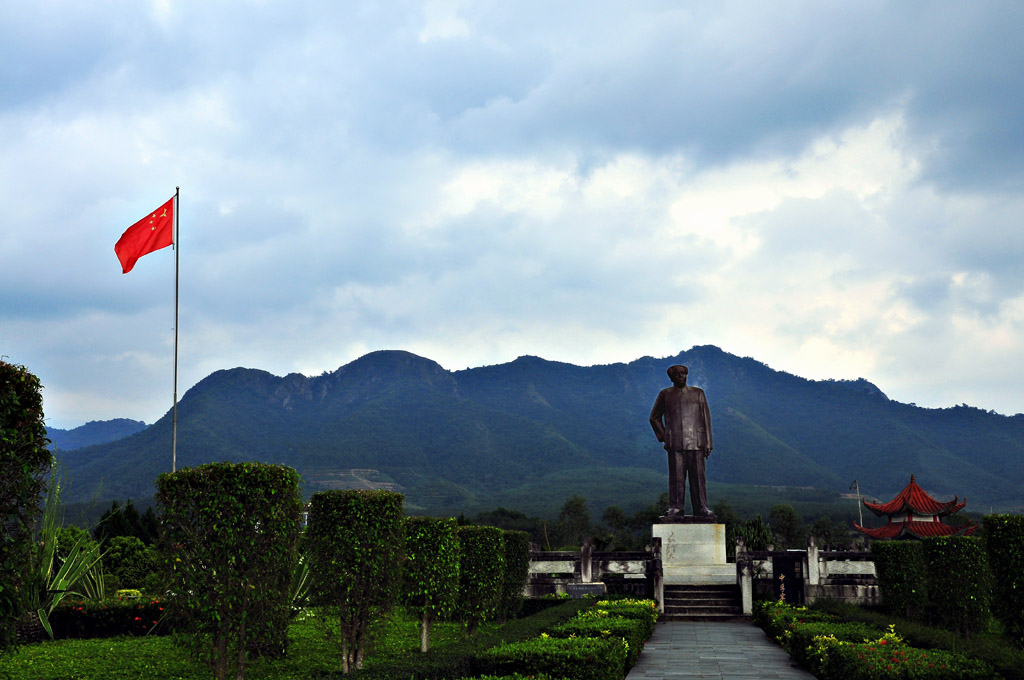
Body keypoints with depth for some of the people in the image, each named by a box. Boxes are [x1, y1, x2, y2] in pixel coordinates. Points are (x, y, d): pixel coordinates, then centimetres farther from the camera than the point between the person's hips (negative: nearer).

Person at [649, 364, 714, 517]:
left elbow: (706, 418, 11)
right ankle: (676, 508, 2)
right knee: (676, 477, -3)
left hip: (696, 442, 0)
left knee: (698, 476, -2)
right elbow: (655, 417, 20)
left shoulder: (698, 393, 13)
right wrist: (663, 436, 7)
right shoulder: (665, 394, 12)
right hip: (675, 444, 0)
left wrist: (708, 443, 4)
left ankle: (701, 508, 2)